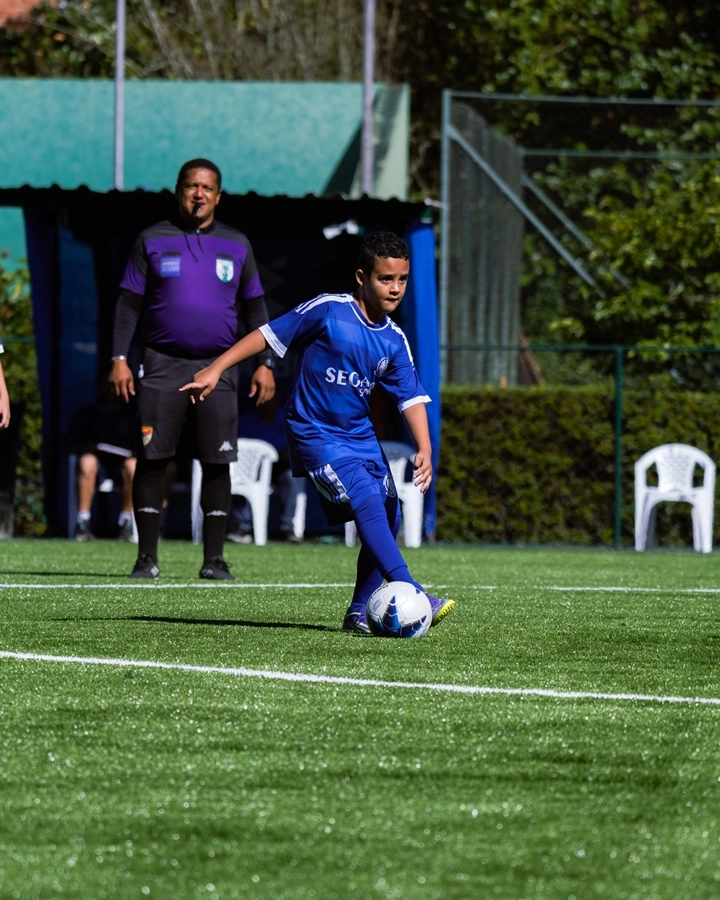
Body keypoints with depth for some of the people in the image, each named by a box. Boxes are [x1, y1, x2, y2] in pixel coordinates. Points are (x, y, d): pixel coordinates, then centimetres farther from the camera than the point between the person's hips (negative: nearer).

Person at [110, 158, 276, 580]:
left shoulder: (237, 245, 11)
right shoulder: (153, 240, 7)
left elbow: (254, 309, 14)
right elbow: (129, 303, 6)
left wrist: (265, 363, 6)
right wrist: (120, 358, -3)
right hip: (163, 366, -1)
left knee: (218, 462, -2)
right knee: (152, 460, -4)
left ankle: (214, 558, 3)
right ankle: (147, 557, 2)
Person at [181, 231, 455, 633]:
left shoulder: (394, 341, 5)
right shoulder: (328, 310, -10)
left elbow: (411, 398, 2)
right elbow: (269, 334, -6)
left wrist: (425, 449, -14)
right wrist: (216, 369, -10)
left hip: (361, 435, 7)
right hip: (316, 432, -7)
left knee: (389, 517, 1)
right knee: (367, 500, -24)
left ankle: (361, 611, 13)